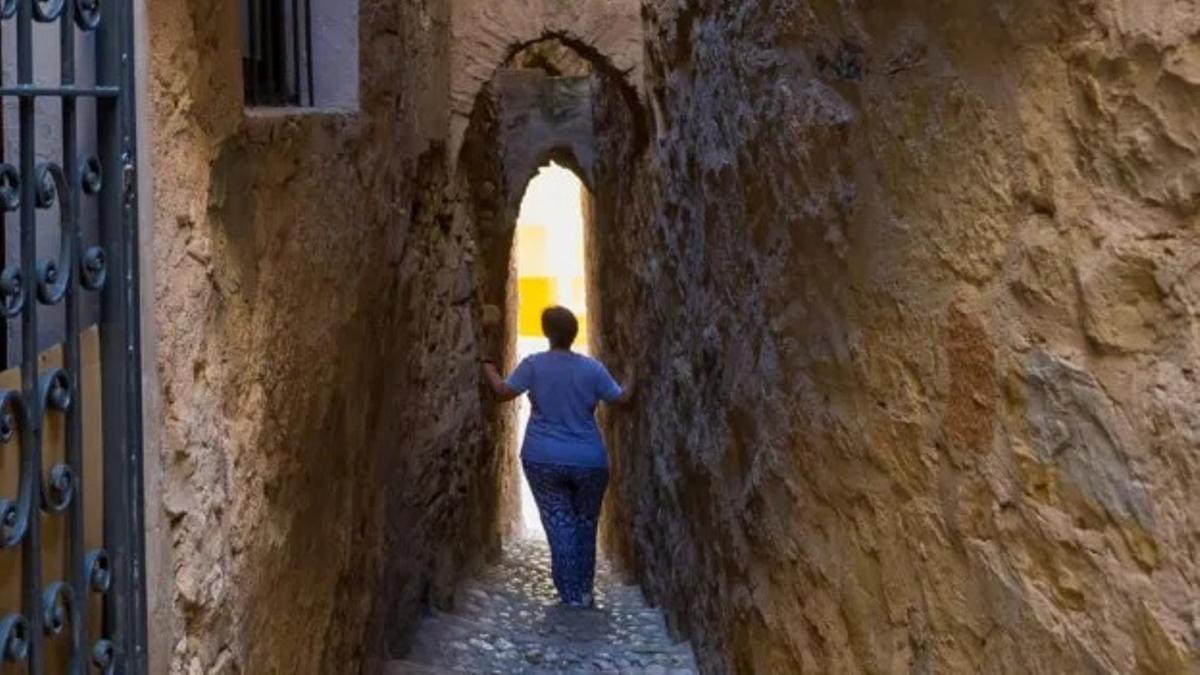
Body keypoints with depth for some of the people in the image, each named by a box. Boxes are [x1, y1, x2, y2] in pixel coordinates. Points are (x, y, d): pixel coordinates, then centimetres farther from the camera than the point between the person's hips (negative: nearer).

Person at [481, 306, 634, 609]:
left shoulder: (534, 365, -7)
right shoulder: (592, 368, -3)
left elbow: (504, 391, -2)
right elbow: (621, 399, 4)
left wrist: (487, 367, 16)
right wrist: (630, 378, 24)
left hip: (544, 461, -1)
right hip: (589, 462, 1)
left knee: (560, 526, 4)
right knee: (585, 525, 15)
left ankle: (571, 594, 3)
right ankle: (584, 591, 17)